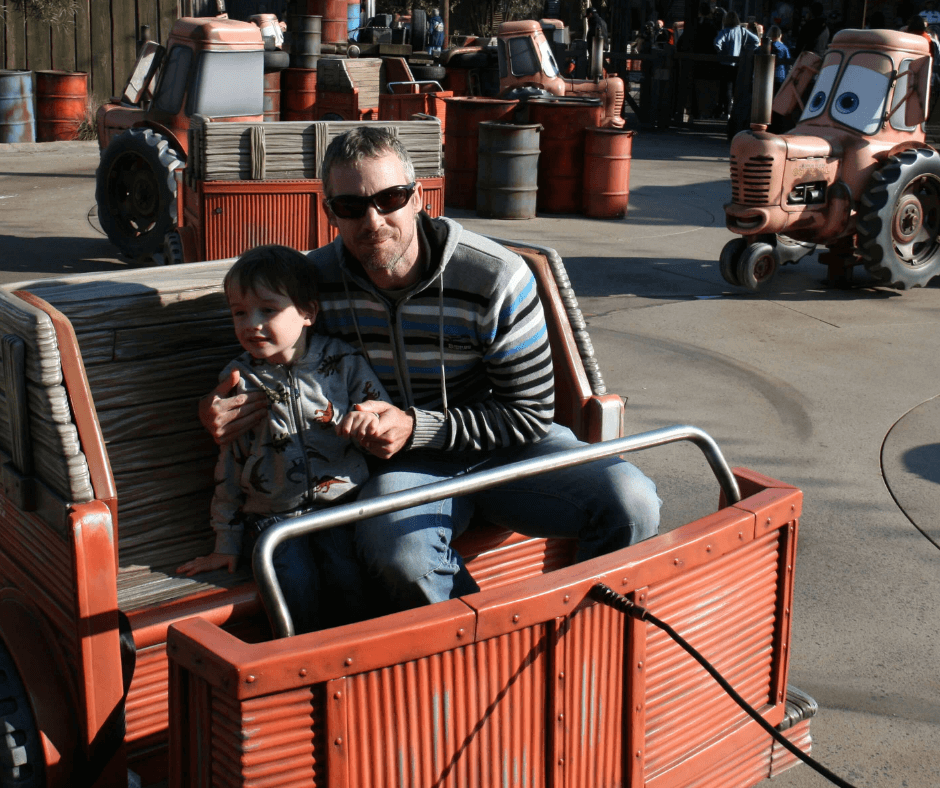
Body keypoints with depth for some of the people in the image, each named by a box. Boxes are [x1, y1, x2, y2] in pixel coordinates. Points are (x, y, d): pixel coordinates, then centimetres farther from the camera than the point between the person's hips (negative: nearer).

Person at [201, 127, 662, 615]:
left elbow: (530, 414, -10)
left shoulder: (496, 278, -15)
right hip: (400, 464, 0)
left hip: (504, 446, 0)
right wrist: (226, 413, -13)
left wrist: (416, 427, -20)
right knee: (398, 551, -37)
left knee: (631, 504, -24)